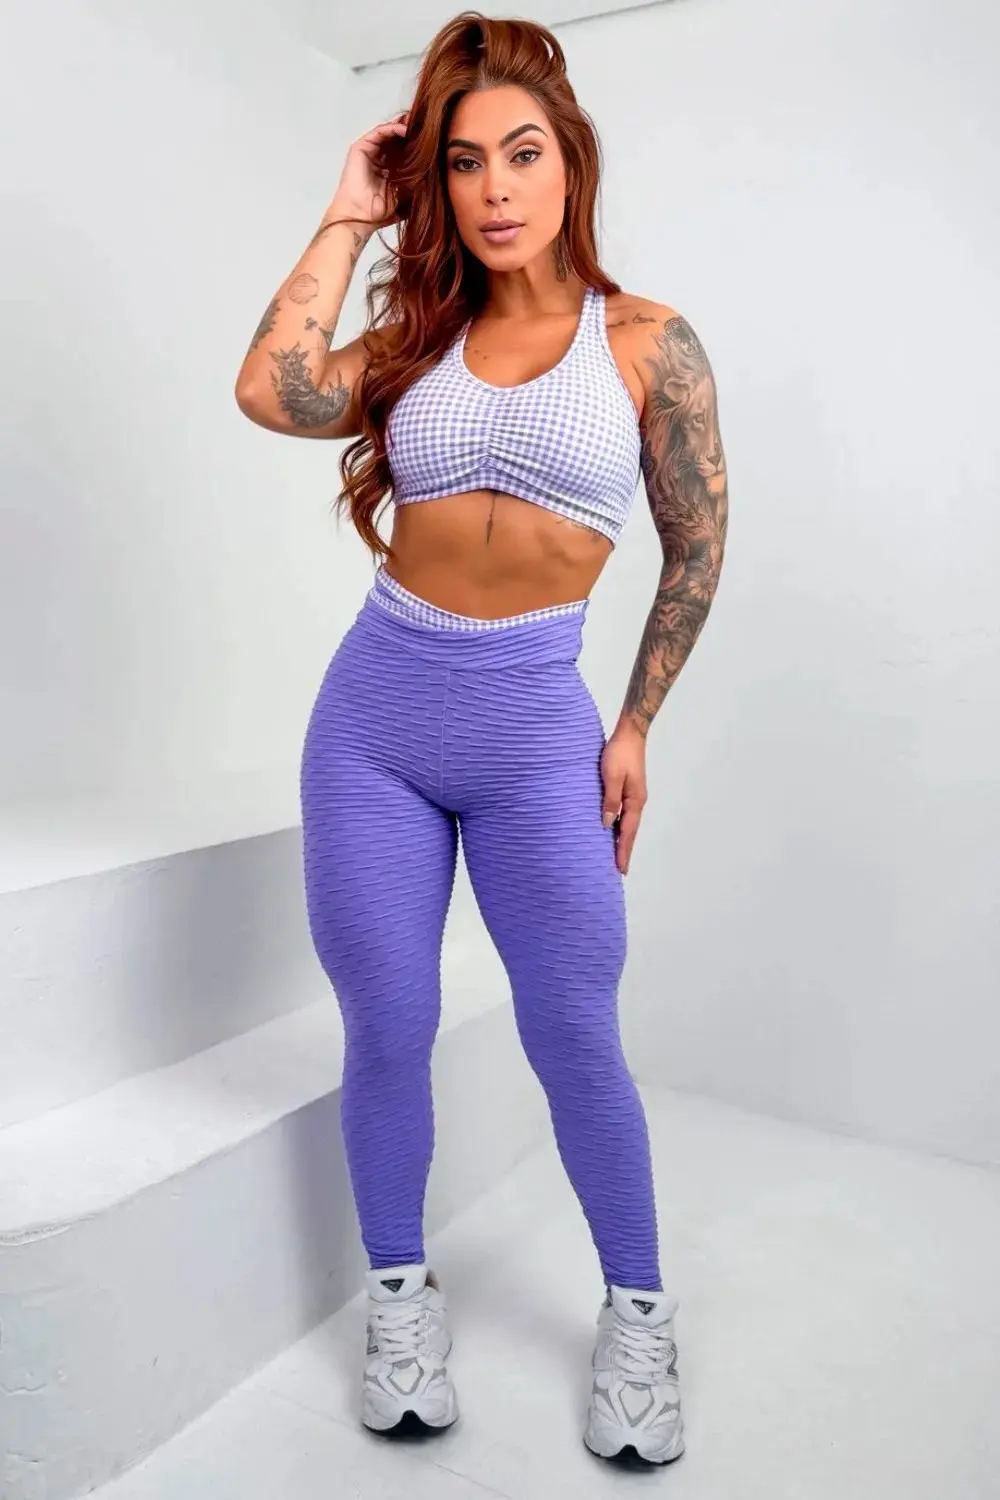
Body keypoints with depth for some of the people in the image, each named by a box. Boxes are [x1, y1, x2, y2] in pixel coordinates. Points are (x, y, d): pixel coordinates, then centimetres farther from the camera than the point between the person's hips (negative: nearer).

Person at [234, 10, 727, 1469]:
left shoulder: (647, 339, 1)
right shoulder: (416, 335, 8)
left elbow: (697, 550, 5)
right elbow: (269, 392, -11)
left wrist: (634, 727, 4)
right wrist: (348, 217, 0)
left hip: (536, 733, -2)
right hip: (372, 717, 3)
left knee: (576, 1041, 4)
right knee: (388, 1030, 7)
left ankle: (639, 1314, 28)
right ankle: (402, 1296, 31)